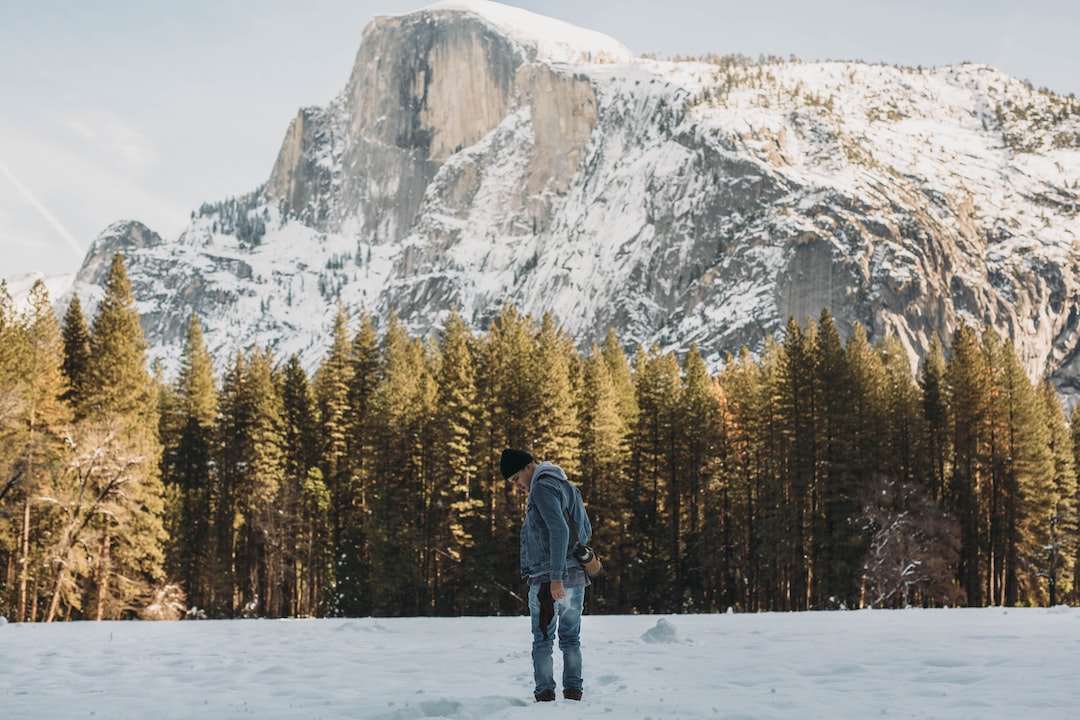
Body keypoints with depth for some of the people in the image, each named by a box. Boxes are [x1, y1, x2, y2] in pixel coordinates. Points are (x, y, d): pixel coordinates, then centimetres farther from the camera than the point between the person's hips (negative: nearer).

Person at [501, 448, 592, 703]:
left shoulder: (543, 488, -11)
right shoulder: (568, 487, 17)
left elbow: (559, 531, -22)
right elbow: (586, 531, 22)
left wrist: (556, 576, -24)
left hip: (547, 579, -8)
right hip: (577, 578, 8)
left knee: (543, 641, 0)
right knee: (571, 638, 11)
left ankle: (545, 693, -2)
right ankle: (574, 691, 8)